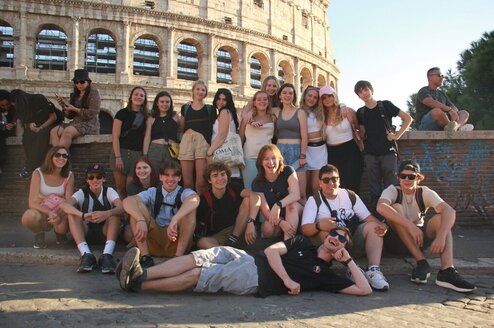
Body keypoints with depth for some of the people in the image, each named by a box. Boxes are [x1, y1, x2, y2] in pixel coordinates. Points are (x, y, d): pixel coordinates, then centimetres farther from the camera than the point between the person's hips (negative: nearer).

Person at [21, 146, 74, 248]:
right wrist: (49, 213, -35)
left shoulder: (69, 176, -5)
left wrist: (59, 216, -31)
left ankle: (59, 232, 7)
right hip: (41, 212, -1)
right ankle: (39, 234, 0)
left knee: (62, 227, -34)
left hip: (60, 215, 1)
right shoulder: (38, 173, -10)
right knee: (29, 216, -36)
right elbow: (32, 202, -18)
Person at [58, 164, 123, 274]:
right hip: (86, 232, 1)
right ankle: (86, 255, -40)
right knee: (72, 213, -24)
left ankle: (107, 255, -40)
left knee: (115, 214, -27)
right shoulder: (82, 193, -2)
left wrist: (107, 213, -44)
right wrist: (83, 215, -41)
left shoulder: (109, 191, -2)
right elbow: (64, 205, -23)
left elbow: (121, 208, -21)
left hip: (105, 232, 0)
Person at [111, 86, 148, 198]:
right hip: (122, 152, -2)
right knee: (120, 187, -1)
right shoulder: (122, 113, 2)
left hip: (137, 154, 2)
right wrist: (118, 157, -13)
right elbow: (115, 136, -4)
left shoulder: (145, 116, 12)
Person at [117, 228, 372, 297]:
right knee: (197, 258, -20)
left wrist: (349, 261, 9)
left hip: (255, 280, -4)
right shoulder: (302, 244, 22)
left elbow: (364, 290, 4)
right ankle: (141, 273, -22)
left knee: (195, 276, -19)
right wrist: (287, 279, -7)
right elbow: (271, 250, 7)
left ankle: (137, 283, -16)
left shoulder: (325, 274, 12)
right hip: (247, 258, 4)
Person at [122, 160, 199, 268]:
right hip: (153, 239, 2)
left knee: (189, 209, -22)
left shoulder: (184, 193, 1)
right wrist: (141, 220, -34)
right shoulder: (153, 192, 6)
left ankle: (178, 256, -27)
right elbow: (128, 201, -14)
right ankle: (145, 256, -22)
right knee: (137, 206, -14)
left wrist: (175, 219, -43)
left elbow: (195, 200, -27)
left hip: (177, 240, -2)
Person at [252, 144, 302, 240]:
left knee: (292, 204, -33)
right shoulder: (257, 183, -11)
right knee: (268, 230, -33)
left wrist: (278, 205, -46)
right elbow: (265, 211, -19)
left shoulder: (288, 171, -11)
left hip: (293, 212, 0)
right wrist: (281, 222, -38)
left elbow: (296, 195, -26)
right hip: (272, 218, 0)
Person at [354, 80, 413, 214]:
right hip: (370, 153, 3)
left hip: (388, 151, -3)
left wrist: (397, 135, -3)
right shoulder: (360, 112, 9)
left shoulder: (385, 105, 0)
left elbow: (408, 118, 3)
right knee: (374, 190, 6)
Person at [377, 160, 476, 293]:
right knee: (396, 208, -28)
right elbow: (381, 207, -36)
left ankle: (447, 271, -38)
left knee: (440, 218, -23)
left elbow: (449, 211, -23)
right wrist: (410, 226, -42)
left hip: (419, 239, 2)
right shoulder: (393, 191, -12)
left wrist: (441, 236, -40)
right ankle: (421, 262, -29)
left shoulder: (425, 193, -6)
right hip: (397, 239, -2)